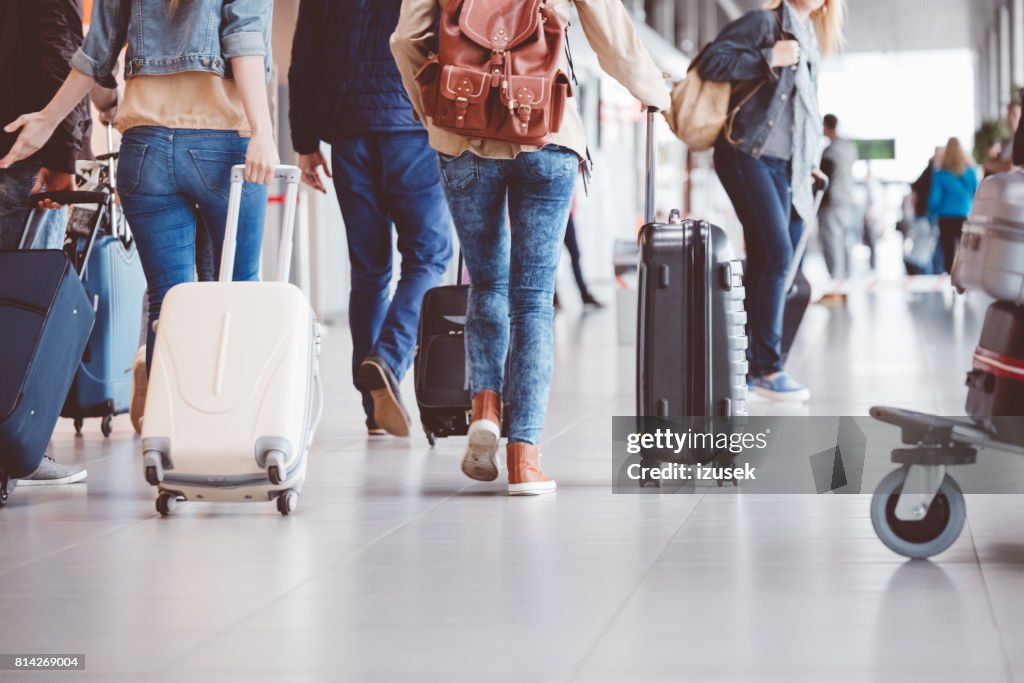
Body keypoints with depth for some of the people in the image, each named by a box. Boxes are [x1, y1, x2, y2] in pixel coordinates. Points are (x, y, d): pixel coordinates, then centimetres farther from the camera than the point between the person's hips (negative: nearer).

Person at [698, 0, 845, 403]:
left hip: (784, 165, 8)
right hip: (747, 155, -8)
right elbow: (711, 63, -15)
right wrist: (769, 58, -18)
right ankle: (766, 368, -11)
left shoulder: (811, 42, 19)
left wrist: (809, 165, 18)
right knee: (776, 254, -15)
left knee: (766, 263, 4)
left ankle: (747, 365, 9)